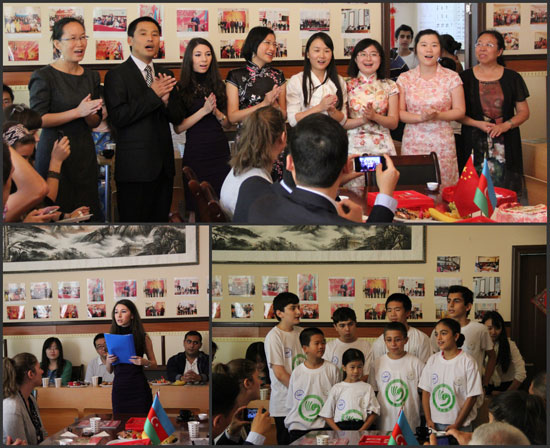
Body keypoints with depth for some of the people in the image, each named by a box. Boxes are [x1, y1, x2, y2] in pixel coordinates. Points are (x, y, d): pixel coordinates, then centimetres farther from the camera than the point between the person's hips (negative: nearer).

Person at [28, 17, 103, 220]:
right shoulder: (44, 76, -6)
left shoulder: (91, 77, 12)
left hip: (85, 152, 5)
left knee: (88, 211, 3)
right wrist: (78, 112, -18)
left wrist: (90, 115, -9)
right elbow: (38, 119, -14)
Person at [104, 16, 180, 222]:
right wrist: (153, 95, -17)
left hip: (163, 165, 6)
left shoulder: (165, 75, 14)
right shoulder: (116, 75, -4)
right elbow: (118, 117, -16)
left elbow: (177, 118, 11)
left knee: (160, 220, 9)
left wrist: (166, 100, -11)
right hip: (135, 166, -6)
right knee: (133, 221, -2)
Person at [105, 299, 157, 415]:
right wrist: (108, 361, -5)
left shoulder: (143, 337, 3)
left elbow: (154, 364, 10)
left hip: (138, 388, -2)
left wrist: (144, 362, -10)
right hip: (119, 387, 2)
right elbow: (109, 371, 15)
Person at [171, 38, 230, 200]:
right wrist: (204, 110, -16)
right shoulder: (181, 88, -3)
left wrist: (216, 112, -8)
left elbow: (228, 123, 11)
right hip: (196, 154, -4)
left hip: (220, 150, 4)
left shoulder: (218, 86, 9)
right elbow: (178, 128, -10)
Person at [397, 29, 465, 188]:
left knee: (443, 189, -4)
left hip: (442, 143, -1)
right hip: (413, 143, 1)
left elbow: (460, 110, 3)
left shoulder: (451, 78, 4)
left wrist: (438, 115, -15)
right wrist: (420, 117, -15)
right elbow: (399, 113, 3)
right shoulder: (405, 79, 6)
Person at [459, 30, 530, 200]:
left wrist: (506, 125, -11)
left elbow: (523, 112, 8)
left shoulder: (512, 78, 7)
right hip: (474, 146, 0)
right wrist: (478, 124, -11)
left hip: (505, 145, 0)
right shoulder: (465, 78, 6)